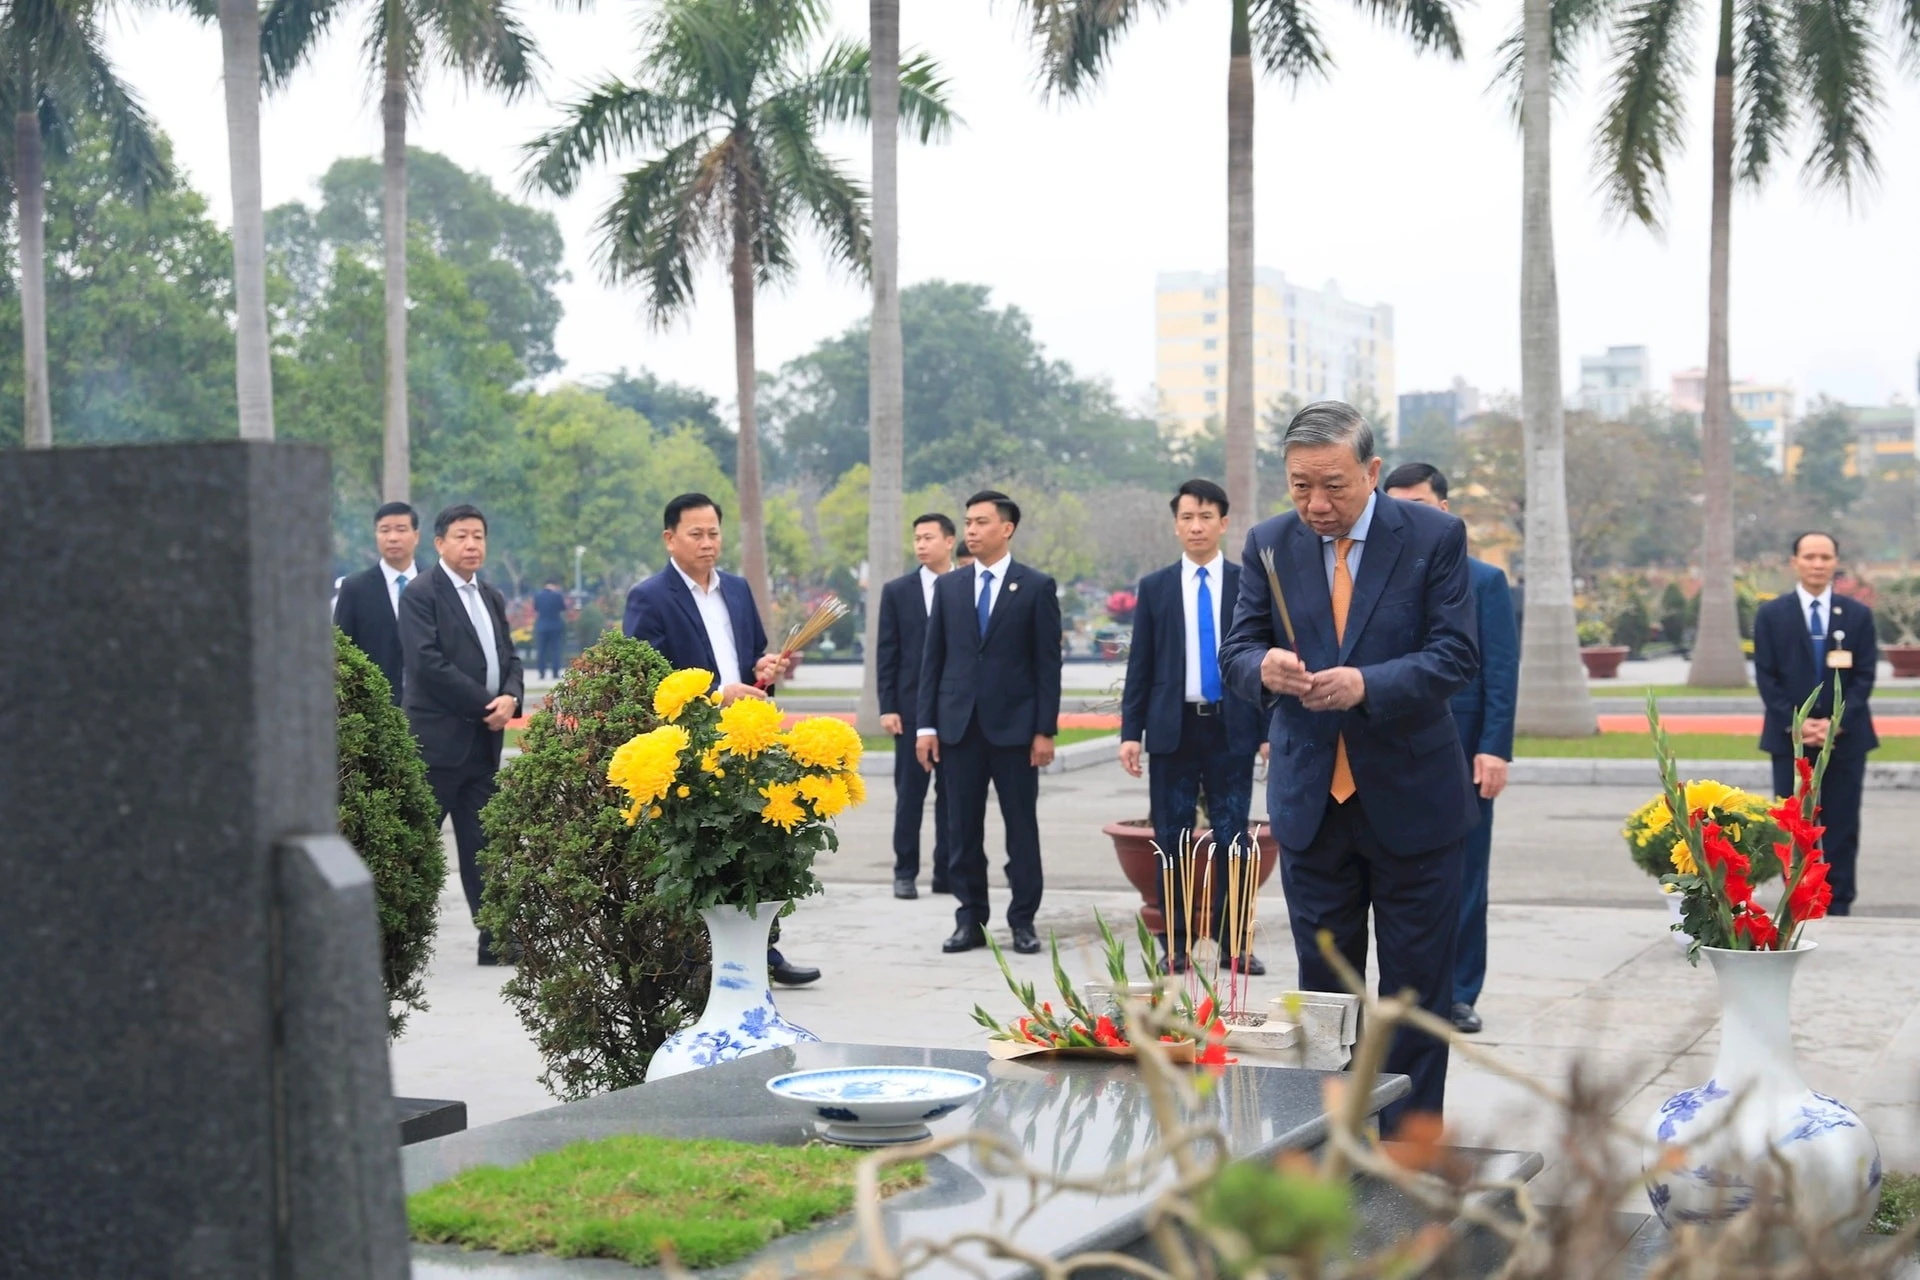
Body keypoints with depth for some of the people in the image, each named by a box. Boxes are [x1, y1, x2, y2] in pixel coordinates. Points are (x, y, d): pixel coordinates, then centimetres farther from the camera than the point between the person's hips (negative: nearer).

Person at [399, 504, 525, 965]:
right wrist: (485, 705, -14)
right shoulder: (421, 594, -6)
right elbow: (429, 663, -15)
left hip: (484, 738, 7)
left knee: (482, 844, 8)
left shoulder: (492, 598, 18)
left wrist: (511, 697, -5)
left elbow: (509, 658, 17)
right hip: (438, 738, -7)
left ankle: (496, 939, 9)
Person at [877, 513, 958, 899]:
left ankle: (948, 872, 12)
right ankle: (905, 873, 8)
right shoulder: (897, 591, 4)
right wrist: (887, 707, -5)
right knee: (909, 792, 2)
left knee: (952, 793, 5)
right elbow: (887, 654, 2)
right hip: (912, 706, 0)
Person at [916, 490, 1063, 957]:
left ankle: (1023, 921, 9)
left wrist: (1045, 729, -7)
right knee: (965, 829, 5)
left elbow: (1048, 662, -2)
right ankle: (970, 920, 12)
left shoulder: (1036, 587, 1)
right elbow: (933, 659, 9)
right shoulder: (949, 587, 10)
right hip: (959, 725, 3)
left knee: (1022, 827, 2)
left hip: (1014, 725, -3)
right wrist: (925, 725, 2)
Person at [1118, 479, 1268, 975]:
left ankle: (1234, 944, 7)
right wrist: (1130, 731, -1)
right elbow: (1139, 665, 6)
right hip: (1172, 728, 1)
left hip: (1232, 729, -1)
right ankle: (1175, 944, 11)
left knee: (1232, 839, 0)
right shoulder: (1154, 588, 7)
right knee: (1172, 840, 4)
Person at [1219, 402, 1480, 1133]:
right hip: (1311, 800, 3)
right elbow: (1236, 651, 1)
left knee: (1415, 988, 5)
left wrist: (1367, 685, -28)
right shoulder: (1269, 544, 2)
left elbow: (1456, 655, -12)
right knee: (1323, 986, 12)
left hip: (1410, 799, -3)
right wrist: (1264, 667, -24)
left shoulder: (1434, 538, -7)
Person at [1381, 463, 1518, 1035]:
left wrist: (1495, 748, -11)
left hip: (1462, 754, -1)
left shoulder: (1485, 581, 3)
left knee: (1463, 879, 5)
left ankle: (1459, 995, 13)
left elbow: (1502, 671, -1)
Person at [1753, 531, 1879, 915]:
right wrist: (1796, 724, -11)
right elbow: (1766, 677, 0)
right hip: (1790, 738, 0)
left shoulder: (1858, 615, 5)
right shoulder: (1771, 614, 3)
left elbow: (1864, 676, 1)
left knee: (1842, 829, 2)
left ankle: (1838, 909, 7)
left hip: (1845, 738, 1)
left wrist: (1836, 722, -12)